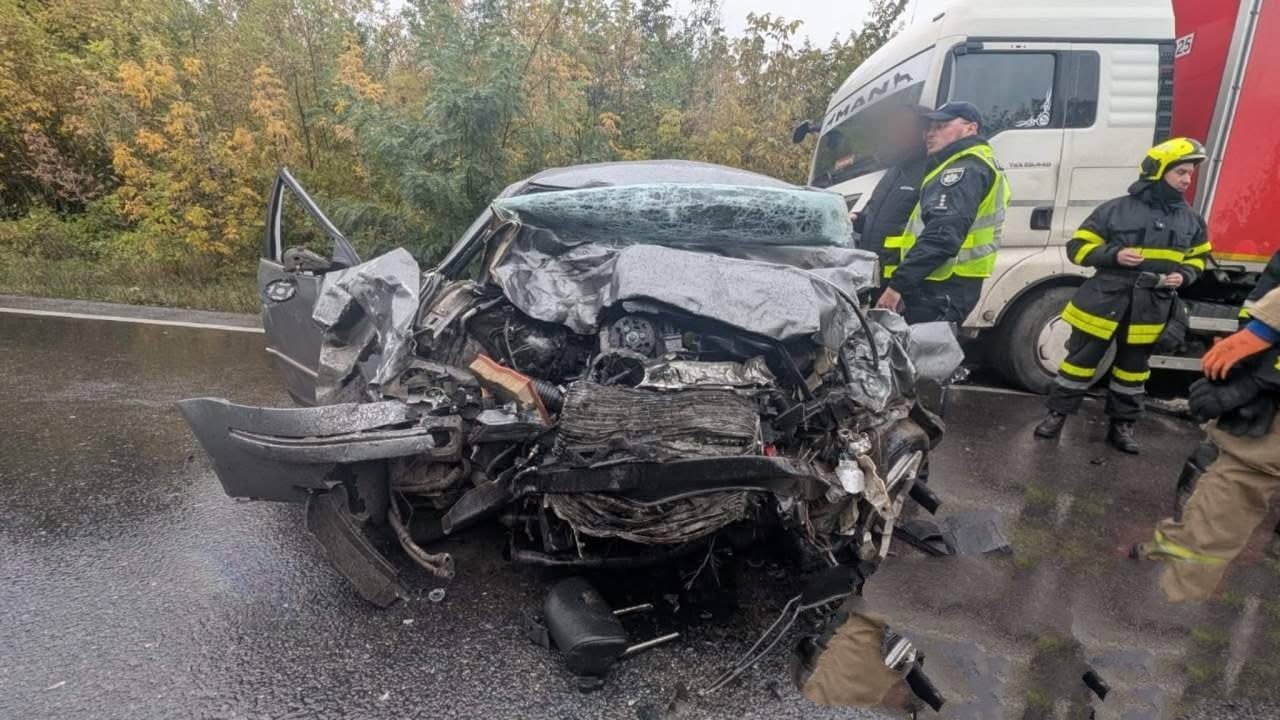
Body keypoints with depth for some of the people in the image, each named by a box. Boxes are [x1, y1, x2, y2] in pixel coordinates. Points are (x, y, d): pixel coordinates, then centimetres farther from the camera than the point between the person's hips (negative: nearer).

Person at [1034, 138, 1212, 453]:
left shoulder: (1192, 220, 8)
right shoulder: (1116, 210, -7)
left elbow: (1198, 257, 20)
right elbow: (1078, 247, -5)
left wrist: (1184, 275, -1)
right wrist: (1114, 255, -21)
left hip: (1150, 309, 4)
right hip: (1105, 302, -4)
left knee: (1133, 369, 14)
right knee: (1080, 361, 2)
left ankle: (1123, 424, 25)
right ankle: (1057, 413, 14)